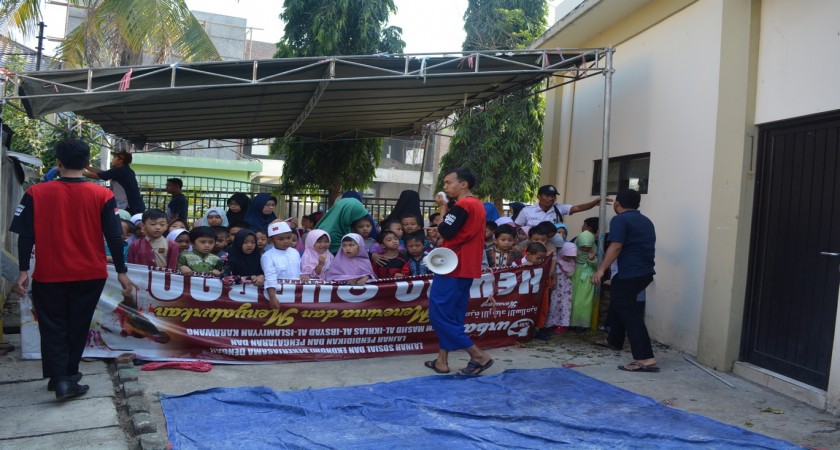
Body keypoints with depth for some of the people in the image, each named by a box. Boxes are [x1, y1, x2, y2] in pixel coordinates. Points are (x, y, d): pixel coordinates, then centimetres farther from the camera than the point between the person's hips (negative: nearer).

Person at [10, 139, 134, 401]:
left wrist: (23, 270, 1)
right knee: (77, 326, 15)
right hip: (90, 274, 1)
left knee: (53, 328, 11)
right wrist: (121, 272, -1)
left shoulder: (36, 193, -6)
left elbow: (26, 235, -5)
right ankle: (68, 375, 25)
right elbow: (114, 237, -7)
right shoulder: (102, 195, -7)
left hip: (49, 275, 0)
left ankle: (59, 379, 2)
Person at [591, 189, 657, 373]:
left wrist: (601, 270, -20)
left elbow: (616, 247, -19)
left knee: (630, 314, -9)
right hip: (645, 271, 9)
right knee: (620, 303, 27)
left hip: (630, 274, -9)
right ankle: (614, 341, 40)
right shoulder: (646, 221, 18)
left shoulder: (620, 220, -8)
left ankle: (645, 359, -17)